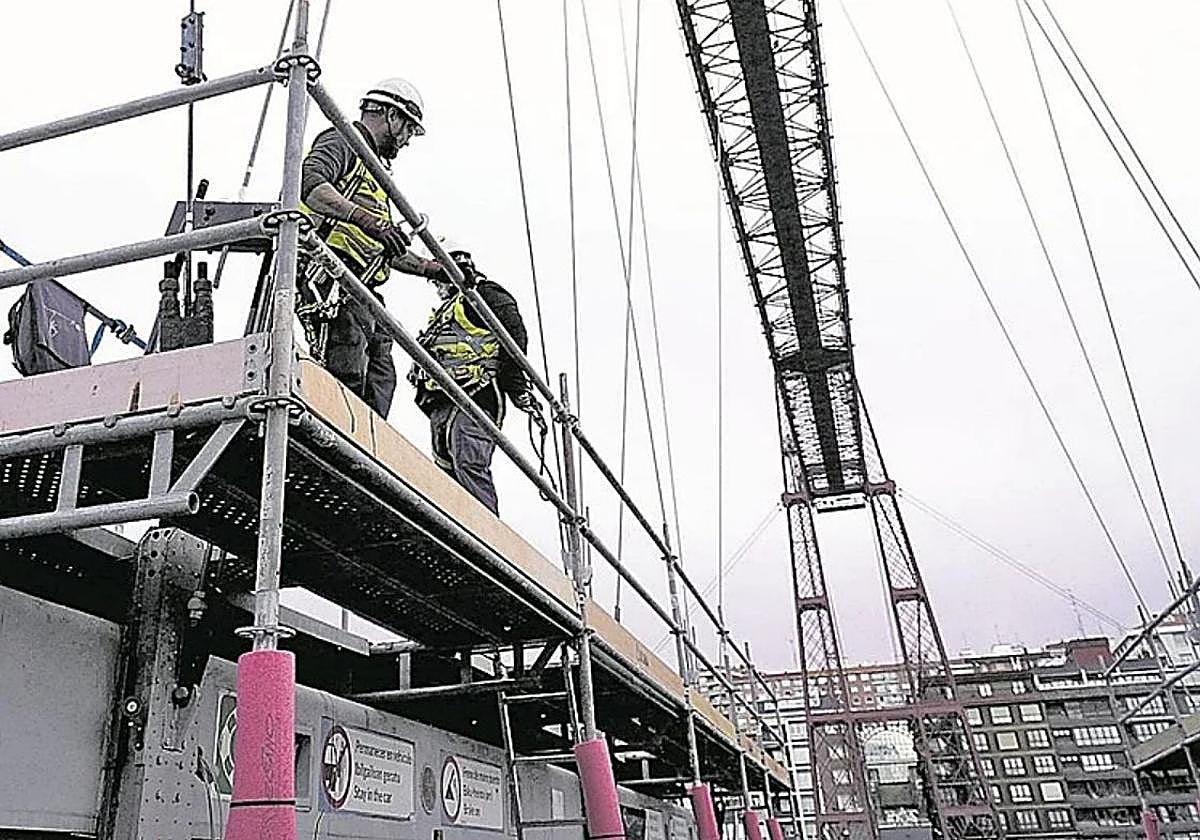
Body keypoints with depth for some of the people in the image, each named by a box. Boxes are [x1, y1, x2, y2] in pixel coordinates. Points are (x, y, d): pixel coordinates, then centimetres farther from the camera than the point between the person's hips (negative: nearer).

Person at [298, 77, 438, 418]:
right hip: (332, 279, -10)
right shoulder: (341, 141, 5)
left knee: (380, 381, -1)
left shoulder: (372, 169, 35)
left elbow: (388, 250, 36)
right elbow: (309, 184, -19)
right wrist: (365, 219, -30)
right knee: (347, 377, -20)